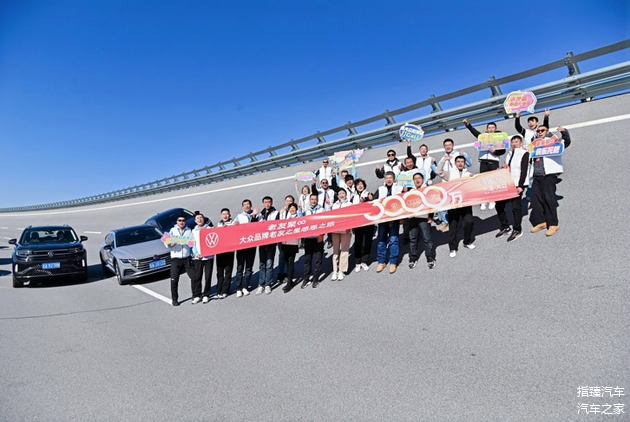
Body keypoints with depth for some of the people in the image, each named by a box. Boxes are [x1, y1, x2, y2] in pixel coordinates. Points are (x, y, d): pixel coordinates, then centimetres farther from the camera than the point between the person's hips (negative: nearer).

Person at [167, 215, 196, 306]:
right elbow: (168, 244, 0)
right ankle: (174, 299, 9)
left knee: (194, 276, 1)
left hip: (187, 258, 1)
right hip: (175, 258, -1)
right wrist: (172, 243, -22)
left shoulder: (189, 231, 11)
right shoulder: (173, 230, 9)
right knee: (174, 280, -2)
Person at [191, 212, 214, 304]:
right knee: (197, 277, -2)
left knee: (208, 276, 0)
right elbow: (192, 244, 10)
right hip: (197, 257, 1)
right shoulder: (193, 231, 14)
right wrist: (196, 254, -5)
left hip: (208, 256, -1)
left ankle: (206, 295, 9)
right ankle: (196, 296, 5)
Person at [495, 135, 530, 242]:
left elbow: (524, 171, -11)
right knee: (499, 205, 5)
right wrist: (504, 167, -2)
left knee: (516, 207, -5)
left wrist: (520, 186, -18)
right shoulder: (509, 154, 17)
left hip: (517, 185, -7)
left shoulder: (524, 153, -4)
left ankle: (517, 230, 8)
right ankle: (505, 227, 19)